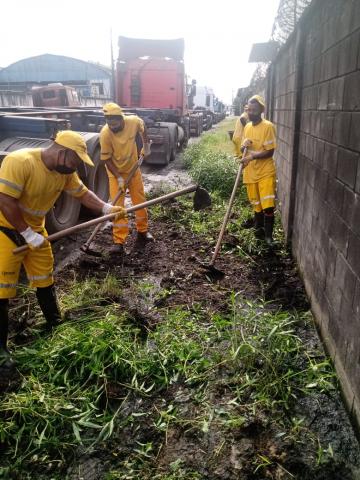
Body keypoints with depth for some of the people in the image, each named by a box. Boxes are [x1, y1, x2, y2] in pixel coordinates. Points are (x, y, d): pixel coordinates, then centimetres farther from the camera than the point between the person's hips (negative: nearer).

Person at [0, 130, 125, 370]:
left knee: (45, 279, 15)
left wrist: (106, 208, -11)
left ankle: (55, 325, 33)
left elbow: (82, 192, 5)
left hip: (36, 229, 8)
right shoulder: (20, 161, -29)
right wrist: (28, 234, -27)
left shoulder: (65, 171, -6)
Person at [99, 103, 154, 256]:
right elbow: (106, 158, -18)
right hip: (115, 172, -3)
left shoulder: (134, 121, -22)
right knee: (117, 205, -8)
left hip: (133, 168, 3)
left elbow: (142, 128, 5)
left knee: (140, 200, 11)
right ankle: (119, 242, -4)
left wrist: (146, 145, 0)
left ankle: (143, 231, 31)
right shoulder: (105, 133, -28)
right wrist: (119, 177, -23)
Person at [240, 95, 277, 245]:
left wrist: (252, 157, -25)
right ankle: (259, 230, 28)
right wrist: (244, 146, -8)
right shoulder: (247, 127, 9)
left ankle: (268, 235, 3)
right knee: (256, 204, 14)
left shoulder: (268, 126, -11)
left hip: (266, 172, -6)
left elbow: (270, 151, -15)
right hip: (250, 172, 6)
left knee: (268, 205, -8)